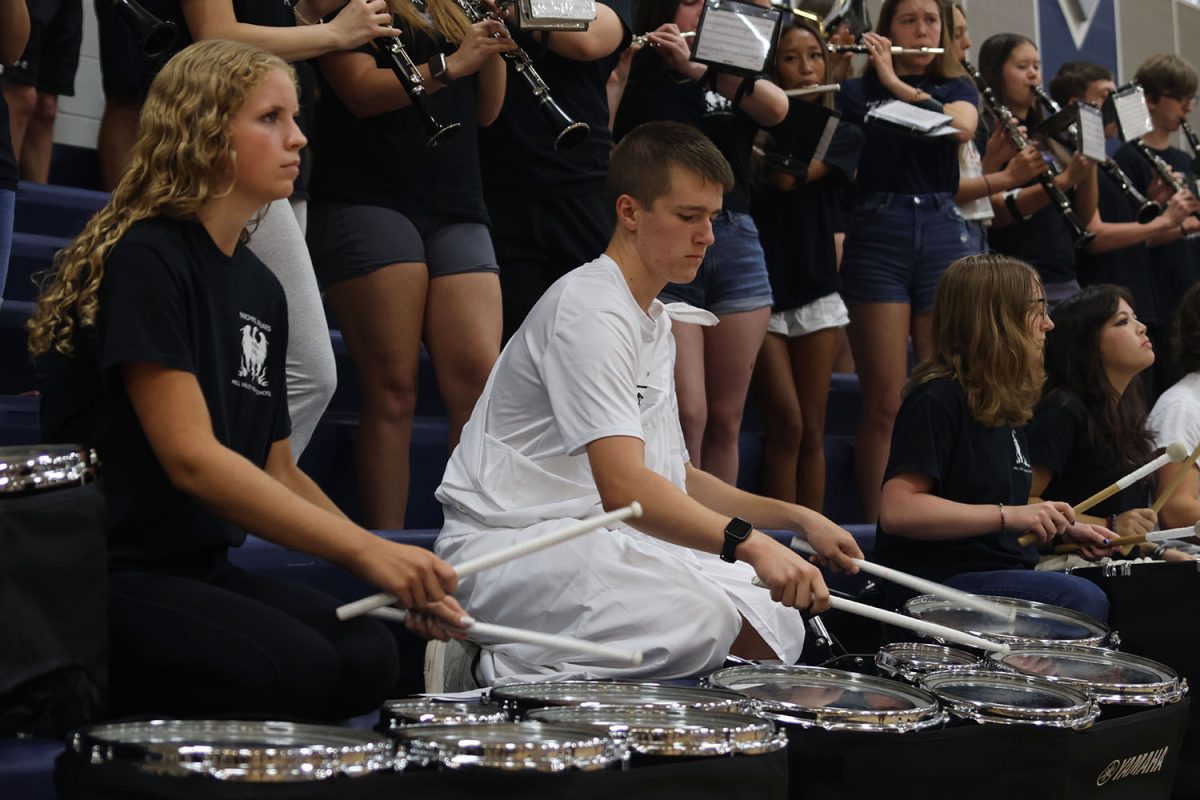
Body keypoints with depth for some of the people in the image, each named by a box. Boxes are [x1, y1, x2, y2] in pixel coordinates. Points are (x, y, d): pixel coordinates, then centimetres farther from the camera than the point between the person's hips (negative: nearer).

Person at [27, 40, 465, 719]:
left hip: (199, 570, 8)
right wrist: (363, 548, -25)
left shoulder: (261, 289, 13)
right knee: (295, 668, -28)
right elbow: (191, 458, -22)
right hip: (96, 578, -8)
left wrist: (399, 571, 1)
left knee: (369, 656, -15)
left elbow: (278, 472, 15)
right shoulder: (146, 260, -13)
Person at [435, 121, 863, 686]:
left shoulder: (655, 322, 16)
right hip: (507, 542, -10)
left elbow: (675, 478, 21)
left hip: (600, 539, 10)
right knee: (700, 622, -31)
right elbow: (623, 487, -30)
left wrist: (797, 518, 8)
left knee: (777, 630, -2)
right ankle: (512, 668, -13)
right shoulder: (590, 310, -17)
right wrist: (749, 543, -42)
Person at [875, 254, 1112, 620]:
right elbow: (897, 511, -21)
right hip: (937, 583, -10)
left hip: (1001, 575, 10)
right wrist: (1009, 515, -24)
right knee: (1082, 600, -29)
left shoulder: (1004, 405, 18)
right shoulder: (938, 399, -12)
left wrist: (1063, 527, 14)